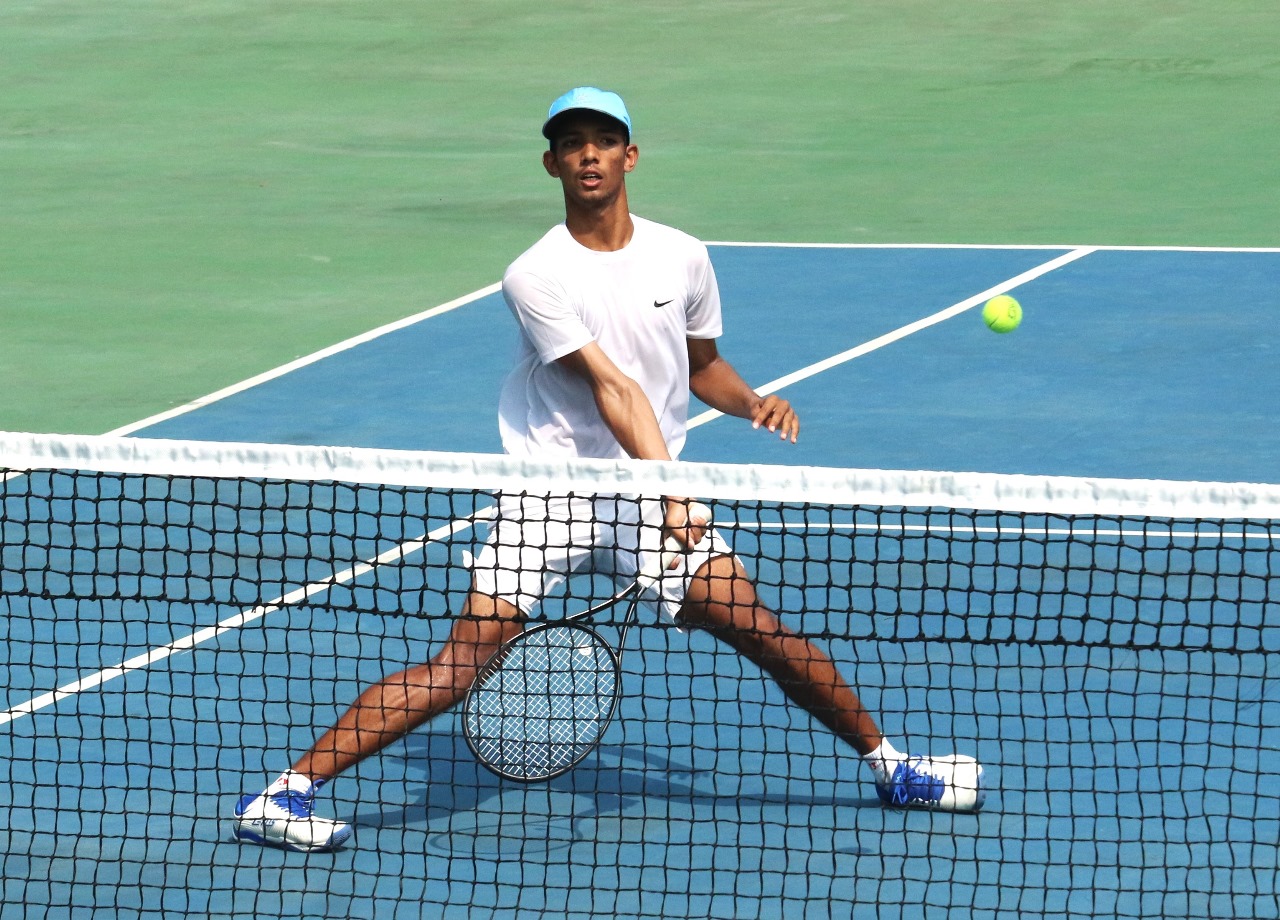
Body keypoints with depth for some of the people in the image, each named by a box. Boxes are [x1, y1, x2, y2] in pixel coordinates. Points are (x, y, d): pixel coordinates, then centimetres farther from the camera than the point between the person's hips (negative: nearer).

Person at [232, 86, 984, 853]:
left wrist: (753, 402, 0)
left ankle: (889, 765, 13)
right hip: (550, 493, -4)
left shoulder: (682, 257, 4)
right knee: (464, 661, -15)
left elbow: (701, 365, 21)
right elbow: (611, 388, -21)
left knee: (762, 630, -6)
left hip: (653, 494, 4)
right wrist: (669, 490, -30)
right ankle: (286, 792, -14)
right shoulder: (535, 277, -10)